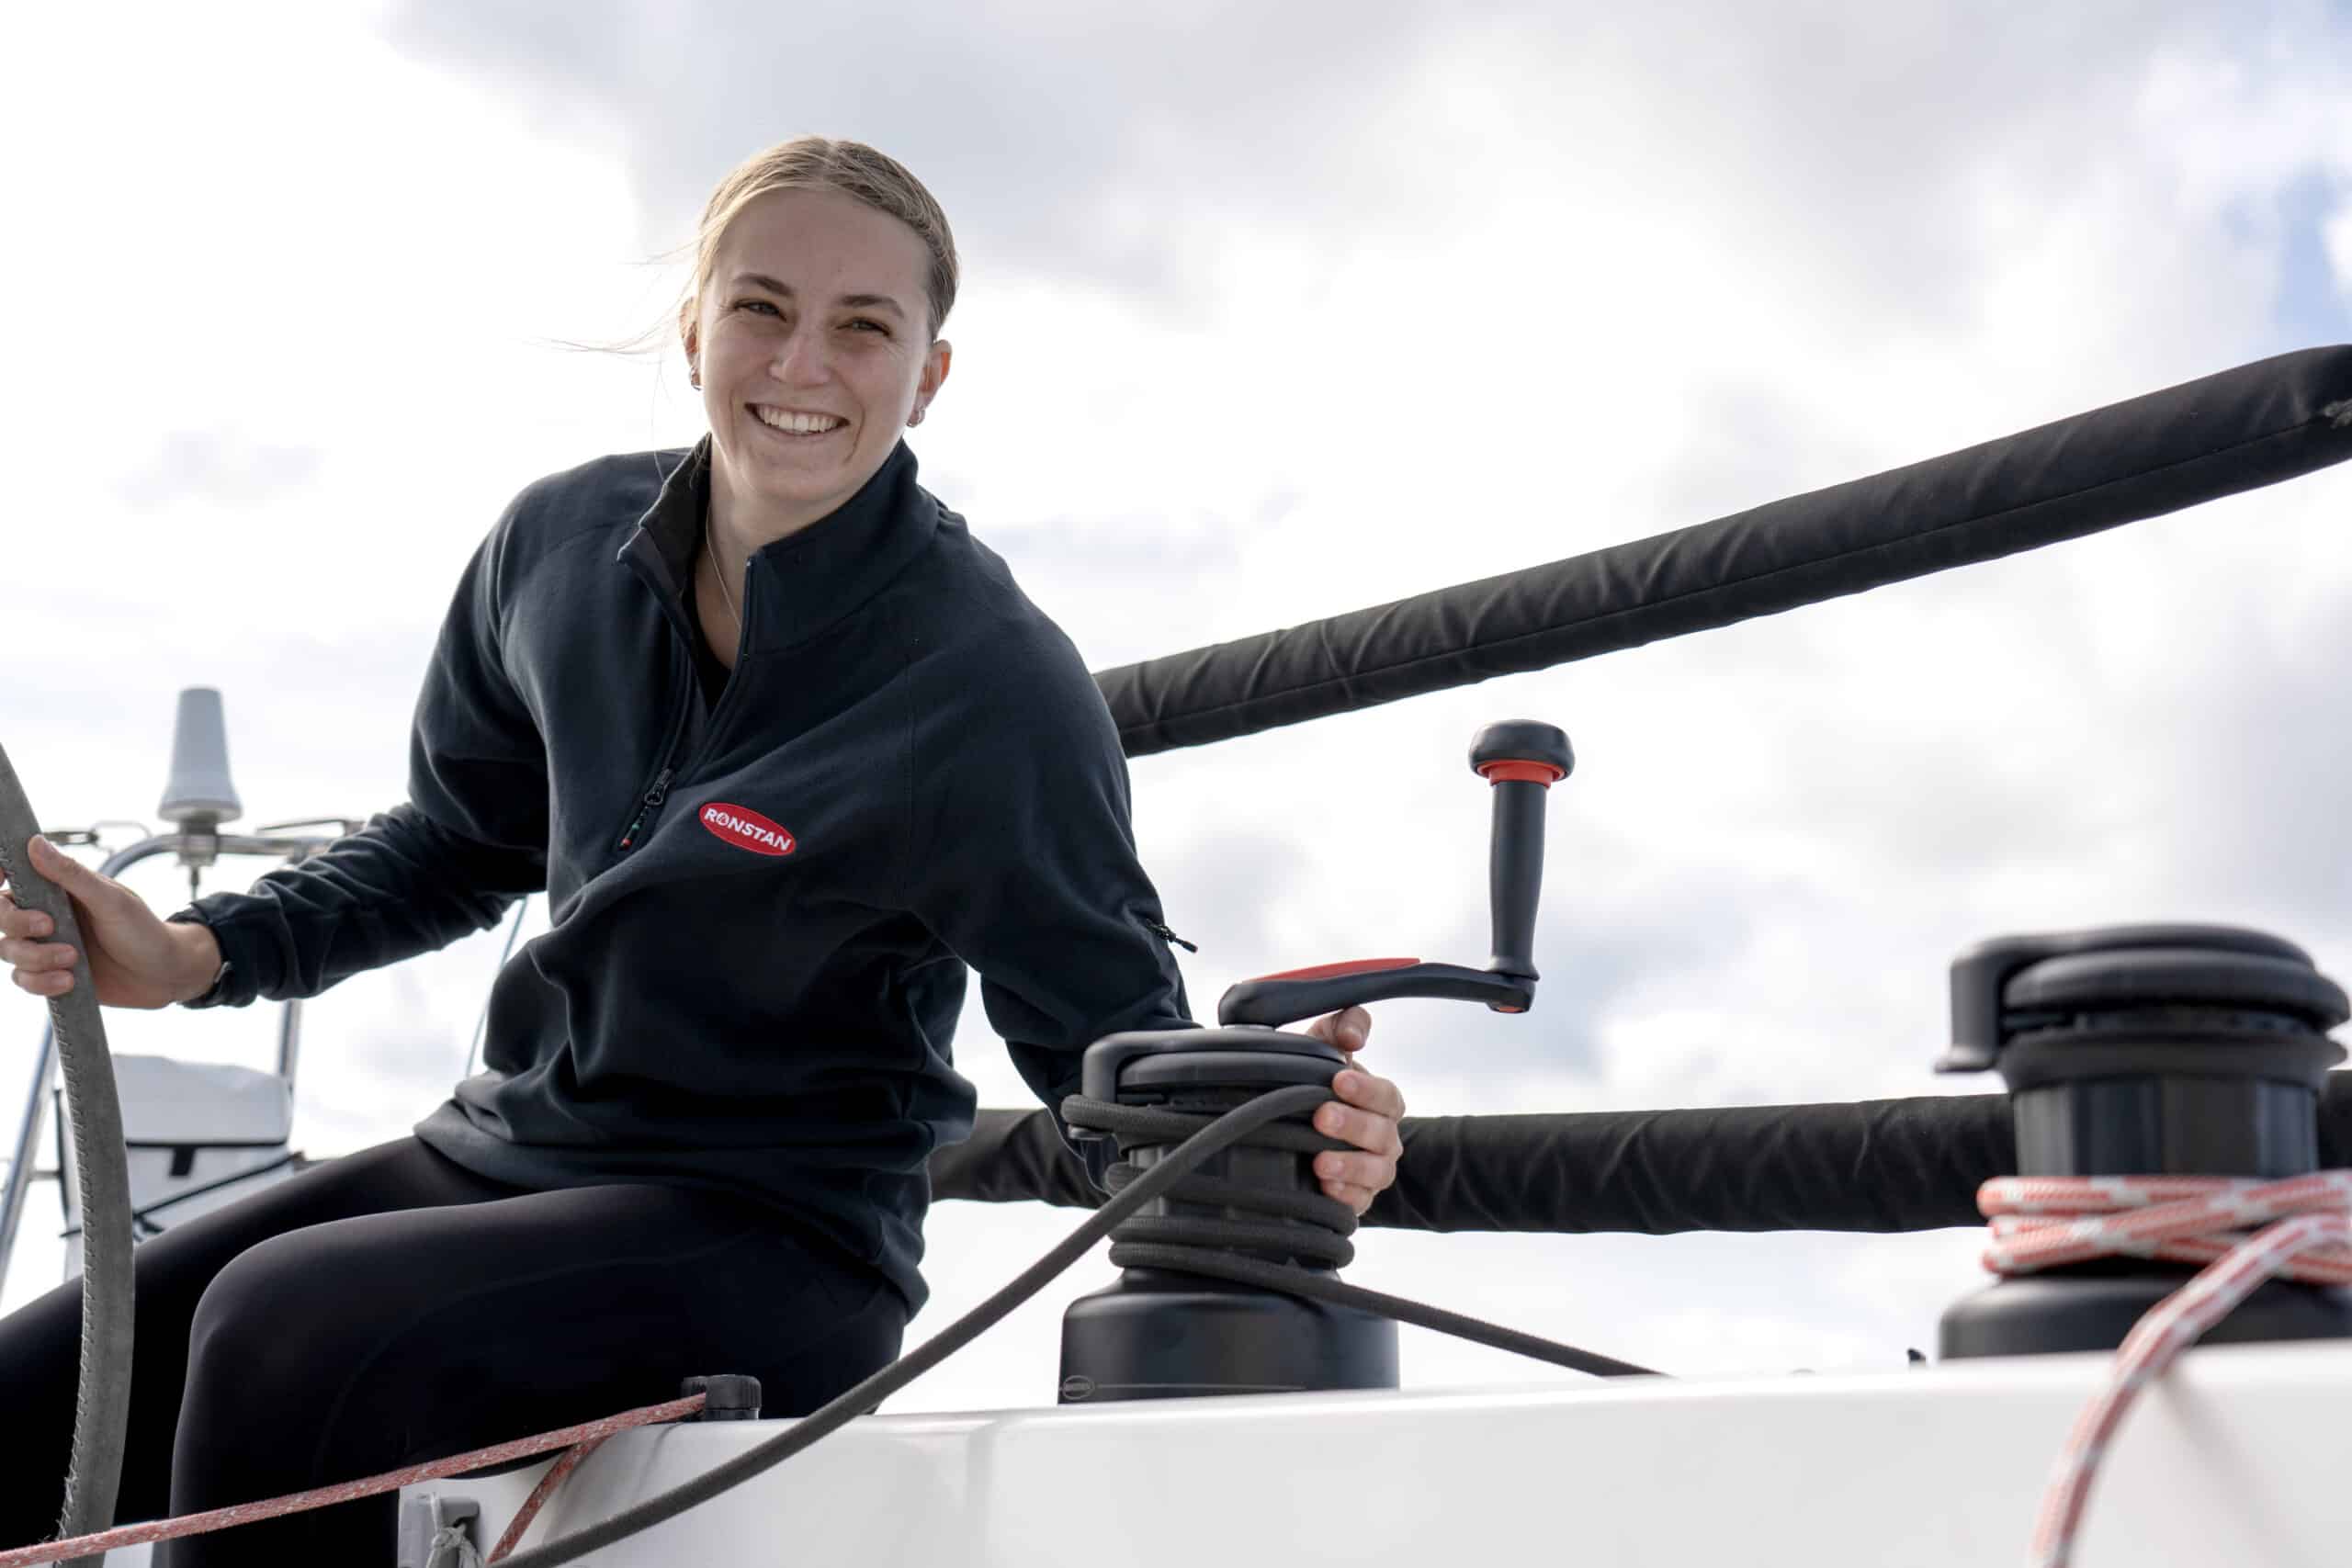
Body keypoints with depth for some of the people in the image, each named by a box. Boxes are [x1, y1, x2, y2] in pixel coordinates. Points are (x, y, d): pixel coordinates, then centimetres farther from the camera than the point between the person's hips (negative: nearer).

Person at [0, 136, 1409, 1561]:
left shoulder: (996, 685, -19)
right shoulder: (564, 544, -1)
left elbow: (1109, 1030, -10)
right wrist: (196, 952, 3)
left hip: (779, 1242, -6)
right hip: (499, 1155, 6)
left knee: (284, 1328, -29)